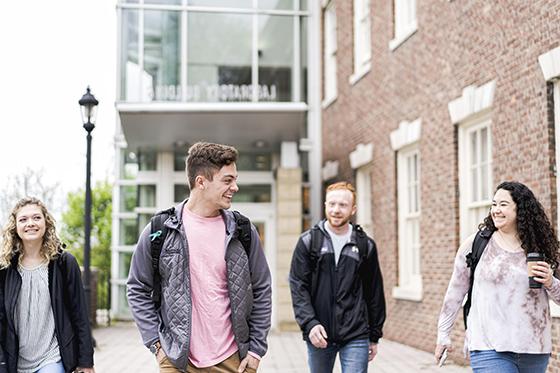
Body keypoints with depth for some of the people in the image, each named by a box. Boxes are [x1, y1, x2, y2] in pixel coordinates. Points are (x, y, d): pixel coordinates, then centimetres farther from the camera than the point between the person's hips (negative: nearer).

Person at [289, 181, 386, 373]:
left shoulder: (366, 245, 5)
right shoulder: (308, 241, 2)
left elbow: (375, 292, 9)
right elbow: (298, 287, -4)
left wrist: (375, 336, 10)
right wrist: (309, 323, -16)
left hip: (356, 337, 0)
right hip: (319, 335, 0)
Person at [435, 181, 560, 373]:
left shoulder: (538, 249, 6)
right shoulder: (475, 245, 0)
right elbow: (455, 292, 7)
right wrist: (443, 334, 9)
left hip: (535, 351, 3)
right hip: (489, 349, -3)